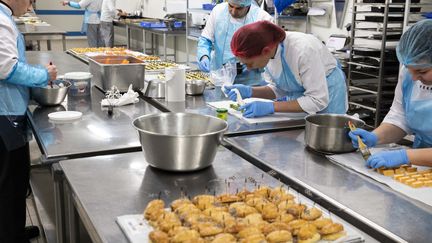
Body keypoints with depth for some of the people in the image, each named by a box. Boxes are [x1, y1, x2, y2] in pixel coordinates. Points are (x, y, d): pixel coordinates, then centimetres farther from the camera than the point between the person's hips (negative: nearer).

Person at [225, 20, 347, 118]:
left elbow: (317, 100, -31)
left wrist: (272, 106, -36)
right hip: (297, 95, 6)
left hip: (326, 97, -5)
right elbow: (278, 88, -2)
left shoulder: (303, 50, -36)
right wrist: (250, 91, -20)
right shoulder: (268, 45, -15)